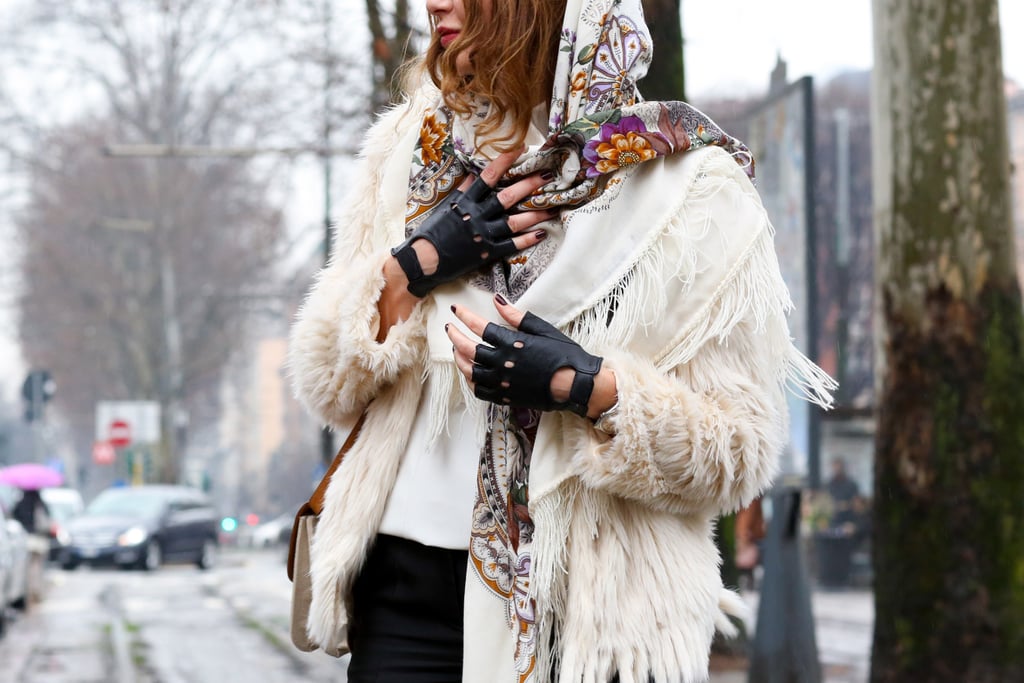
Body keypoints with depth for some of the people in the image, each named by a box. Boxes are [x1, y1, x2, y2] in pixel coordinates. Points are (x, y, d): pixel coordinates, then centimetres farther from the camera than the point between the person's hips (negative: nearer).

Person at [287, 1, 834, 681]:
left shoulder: (689, 188, -4)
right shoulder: (409, 149, 9)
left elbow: (737, 451, -6)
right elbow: (327, 383, 8)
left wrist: (587, 387, -21)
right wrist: (415, 263, -8)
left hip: (596, 601, -3)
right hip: (407, 582, 3)